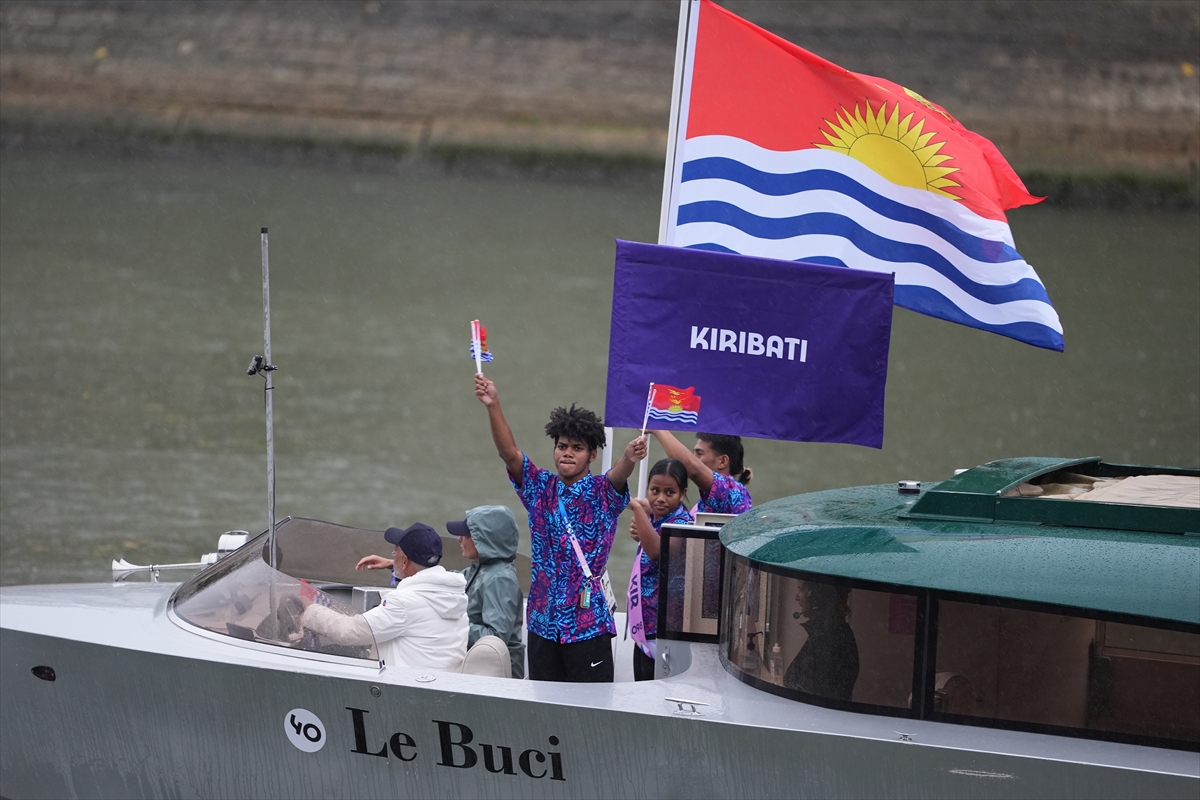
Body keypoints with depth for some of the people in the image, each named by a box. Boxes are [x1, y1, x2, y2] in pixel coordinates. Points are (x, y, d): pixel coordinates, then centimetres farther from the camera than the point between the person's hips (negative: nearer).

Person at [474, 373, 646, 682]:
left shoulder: (603, 493, -1)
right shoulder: (540, 488, 7)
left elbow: (619, 473, -24)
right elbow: (508, 453, -6)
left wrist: (630, 457, -48)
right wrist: (493, 407, -22)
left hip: (588, 622, -4)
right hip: (543, 619, 4)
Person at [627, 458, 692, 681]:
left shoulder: (681, 524, -18)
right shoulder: (654, 520, 9)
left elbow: (656, 551, -38)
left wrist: (638, 508, -32)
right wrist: (640, 535, 9)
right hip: (644, 629, 10)